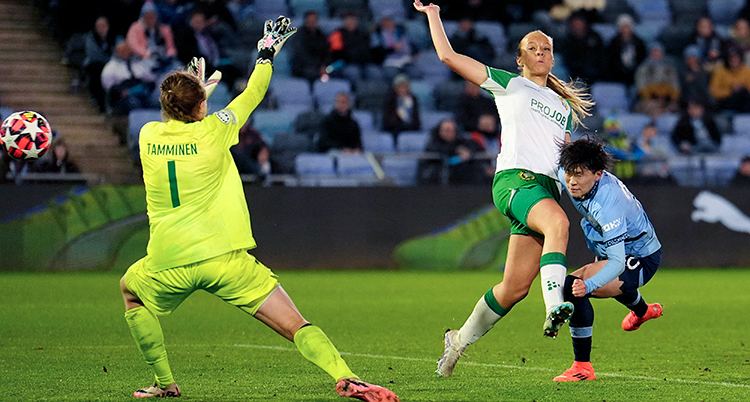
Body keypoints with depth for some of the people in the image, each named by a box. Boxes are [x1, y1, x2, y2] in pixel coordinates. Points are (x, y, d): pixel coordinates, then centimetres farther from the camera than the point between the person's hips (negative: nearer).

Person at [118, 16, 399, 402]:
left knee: (130, 290, 34)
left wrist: (191, 92, 47)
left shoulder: (148, 136, 7)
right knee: (295, 324, -6)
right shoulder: (212, 131, 0)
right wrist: (267, 54, 33)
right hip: (225, 256, -2)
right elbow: (251, 95, 17)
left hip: (168, 264, 2)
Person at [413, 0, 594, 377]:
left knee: (516, 285, -1)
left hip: (548, 187, 5)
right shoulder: (509, 85, 13)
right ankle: (554, 307, -52)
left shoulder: (563, 107, 28)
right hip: (514, 177, -5)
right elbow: (448, 55, 9)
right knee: (558, 221, -37)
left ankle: (461, 339, 17)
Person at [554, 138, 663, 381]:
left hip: (642, 260, -10)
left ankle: (583, 367, -21)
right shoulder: (565, 176, -19)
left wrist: (589, 284, -58)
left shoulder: (606, 205, -41)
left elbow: (617, 261, -44)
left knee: (573, 286, -31)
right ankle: (641, 311, 76)